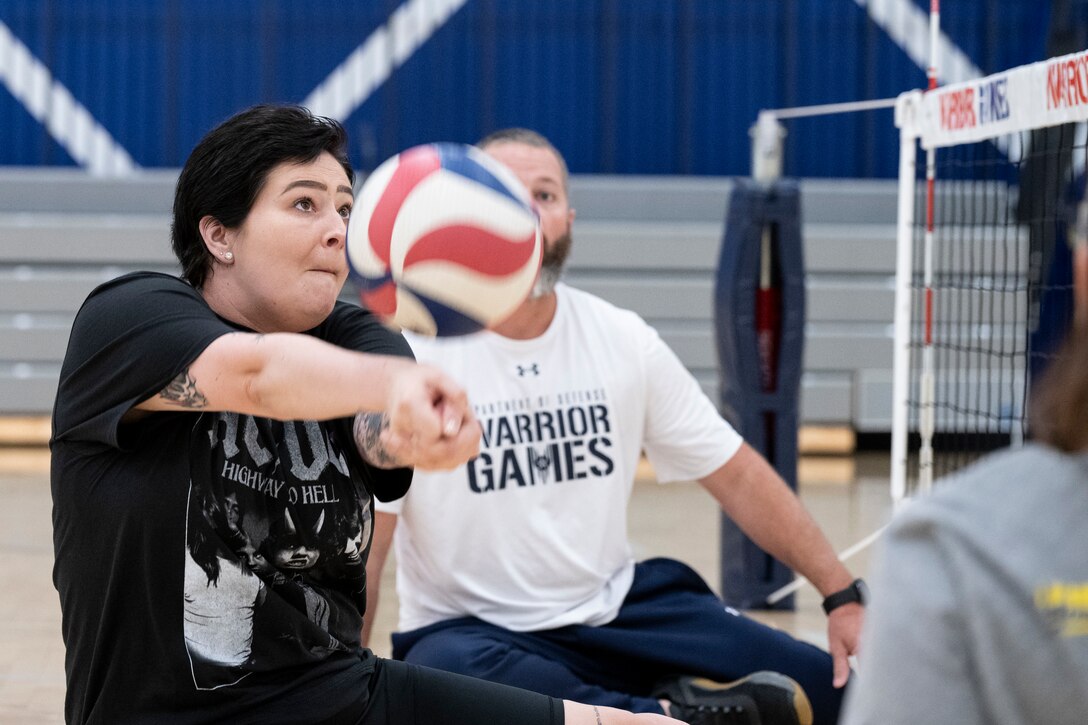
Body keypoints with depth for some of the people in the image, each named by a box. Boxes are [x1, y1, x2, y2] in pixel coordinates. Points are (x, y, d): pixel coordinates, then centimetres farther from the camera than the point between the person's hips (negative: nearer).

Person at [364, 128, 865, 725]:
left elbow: (738, 477, 7)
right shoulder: (411, 356, -9)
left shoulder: (623, 340, 3)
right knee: (444, 674, -41)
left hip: (618, 606, 3)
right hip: (469, 631, -2)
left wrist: (843, 596, -1)